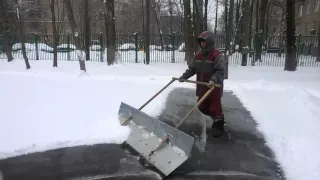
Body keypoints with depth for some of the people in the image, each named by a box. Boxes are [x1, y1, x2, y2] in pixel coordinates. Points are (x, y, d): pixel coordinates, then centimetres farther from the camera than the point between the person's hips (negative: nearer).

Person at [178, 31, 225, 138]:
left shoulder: (217, 55, -14)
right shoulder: (198, 55, 7)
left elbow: (220, 71, -21)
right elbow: (191, 68, 10)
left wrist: (214, 80, -37)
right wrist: (184, 77, -2)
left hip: (214, 88, -7)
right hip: (202, 87, 8)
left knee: (215, 108, 2)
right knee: (202, 107, 17)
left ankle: (218, 125, 23)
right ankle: (217, 120, 39)